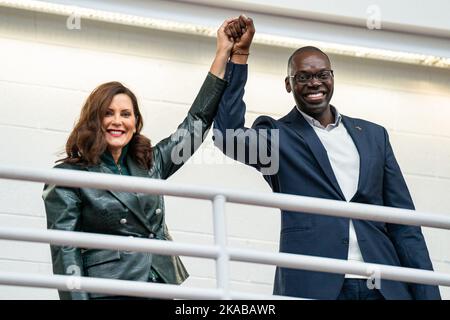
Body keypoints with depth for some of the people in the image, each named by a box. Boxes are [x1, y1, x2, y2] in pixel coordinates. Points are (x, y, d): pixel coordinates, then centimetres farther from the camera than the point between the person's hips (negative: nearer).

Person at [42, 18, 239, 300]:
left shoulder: (149, 164, 15)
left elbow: (196, 122, 18)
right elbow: (65, 250, -5)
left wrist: (224, 54, 16)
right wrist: (77, 297, -17)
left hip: (162, 287, 5)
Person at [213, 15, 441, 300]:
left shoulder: (374, 135, 16)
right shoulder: (276, 135, 8)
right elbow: (229, 137, -14)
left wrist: (428, 293, 4)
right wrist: (240, 55, -9)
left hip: (386, 286, 3)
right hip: (313, 286, -3)